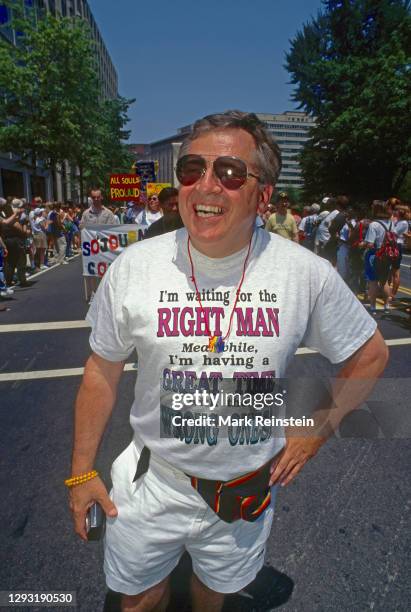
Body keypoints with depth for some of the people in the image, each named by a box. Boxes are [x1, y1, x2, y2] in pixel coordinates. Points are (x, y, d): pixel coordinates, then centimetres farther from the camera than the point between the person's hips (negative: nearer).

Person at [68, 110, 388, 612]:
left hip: (249, 487, 1)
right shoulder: (133, 267, -17)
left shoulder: (307, 273, -17)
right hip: (152, 481, 0)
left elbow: (370, 354, -1)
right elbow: (103, 370, -5)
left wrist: (316, 430, -5)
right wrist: (82, 472, 0)